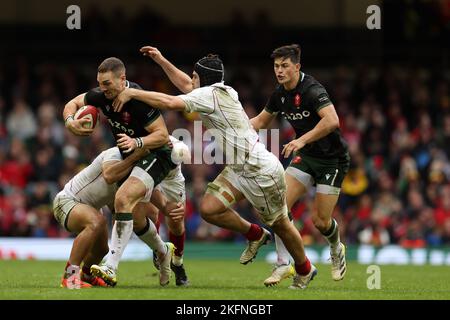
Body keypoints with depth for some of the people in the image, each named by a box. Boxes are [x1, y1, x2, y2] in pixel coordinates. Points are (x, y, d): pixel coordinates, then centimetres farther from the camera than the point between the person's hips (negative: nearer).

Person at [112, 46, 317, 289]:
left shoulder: (208, 95, -18)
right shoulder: (223, 92, 8)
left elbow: (170, 103, -28)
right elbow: (186, 85, 25)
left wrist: (132, 93, -20)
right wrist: (161, 60, 21)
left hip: (261, 171, -9)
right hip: (238, 169, 9)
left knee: (281, 225, 7)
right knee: (208, 208, -4)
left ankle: (304, 271, 26)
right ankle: (254, 235, 17)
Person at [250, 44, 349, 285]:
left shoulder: (312, 90, -24)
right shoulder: (280, 94, 0)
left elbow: (332, 120, -41)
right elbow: (261, 121, 17)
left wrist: (303, 140, -47)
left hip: (332, 159, -7)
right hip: (306, 157, 7)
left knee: (320, 220, -5)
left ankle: (336, 250, 29)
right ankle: (283, 264, -5)